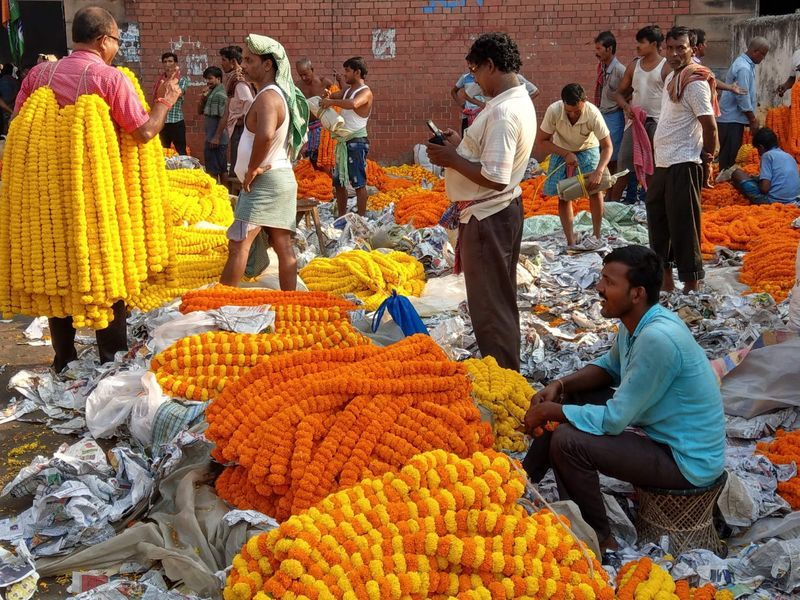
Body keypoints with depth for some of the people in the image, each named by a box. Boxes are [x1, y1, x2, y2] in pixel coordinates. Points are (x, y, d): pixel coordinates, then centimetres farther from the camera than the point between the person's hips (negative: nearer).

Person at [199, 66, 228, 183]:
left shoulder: (220, 94, -14)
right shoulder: (211, 93, 15)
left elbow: (223, 117, -19)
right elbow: (201, 111, 19)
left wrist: (216, 137, -21)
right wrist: (203, 97, 1)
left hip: (216, 139, -9)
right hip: (211, 138, 9)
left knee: (213, 171, -5)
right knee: (220, 169, 14)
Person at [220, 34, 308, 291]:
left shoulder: (268, 96, -17)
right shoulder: (284, 95, 14)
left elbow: (266, 135, -37)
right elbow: (300, 137, 27)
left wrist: (252, 169, -25)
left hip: (265, 181, -10)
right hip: (282, 177, 10)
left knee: (238, 243, -7)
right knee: (283, 247, 9)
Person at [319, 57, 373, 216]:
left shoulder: (365, 92, -12)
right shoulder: (347, 90, 15)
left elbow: (353, 104, -33)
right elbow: (332, 96, 21)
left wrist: (332, 101, -22)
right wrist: (328, 96, -2)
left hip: (356, 141, -9)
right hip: (343, 141, 9)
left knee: (358, 183, -6)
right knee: (338, 182, 14)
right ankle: (341, 218, 22)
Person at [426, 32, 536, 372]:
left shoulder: (503, 112, -24)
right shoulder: (519, 100, 9)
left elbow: (495, 178, -28)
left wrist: (452, 159, -17)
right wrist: (461, 146, 8)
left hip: (487, 217, -11)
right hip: (504, 210, 11)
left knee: (489, 306, -1)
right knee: (501, 299, 20)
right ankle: (507, 372, 32)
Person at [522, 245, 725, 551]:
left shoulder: (657, 339, -30)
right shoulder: (634, 322, -2)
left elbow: (614, 420, -26)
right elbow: (610, 366, 18)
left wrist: (549, 411, -14)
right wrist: (560, 385, 1)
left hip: (688, 461, -10)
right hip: (661, 431, 10)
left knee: (566, 441, -22)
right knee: (571, 398, 12)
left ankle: (601, 540, -1)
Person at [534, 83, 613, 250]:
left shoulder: (593, 114, -33)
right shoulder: (554, 111, -31)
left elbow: (607, 146, -27)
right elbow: (541, 140, -18)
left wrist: (599, 171, -42)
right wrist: (566, 154, -27)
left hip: (587, 149, -1)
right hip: (562, 151, 1)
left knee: (595, 189, -16)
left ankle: (596, 236, -2)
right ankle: (571, 242, 1)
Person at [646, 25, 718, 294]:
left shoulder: (695, 82, -15)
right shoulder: (672, 77, 14)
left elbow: (710, 126, -18)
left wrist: (707, 155, -6)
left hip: (683, 165, -10)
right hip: (663, 163, 10)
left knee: (683, 226, -6)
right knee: (658, 221, 18)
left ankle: (691, 288, 1)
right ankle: (666, 281, 31)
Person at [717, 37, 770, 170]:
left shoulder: (745, 63, 12)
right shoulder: (744, 68, -20)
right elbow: (743, 98, -21)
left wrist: (752, 118, 19)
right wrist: (753, 120, -13)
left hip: (733, 117, 10)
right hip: (732, 118, -10)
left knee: (731, 153, 14)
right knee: (728, 154, -6)